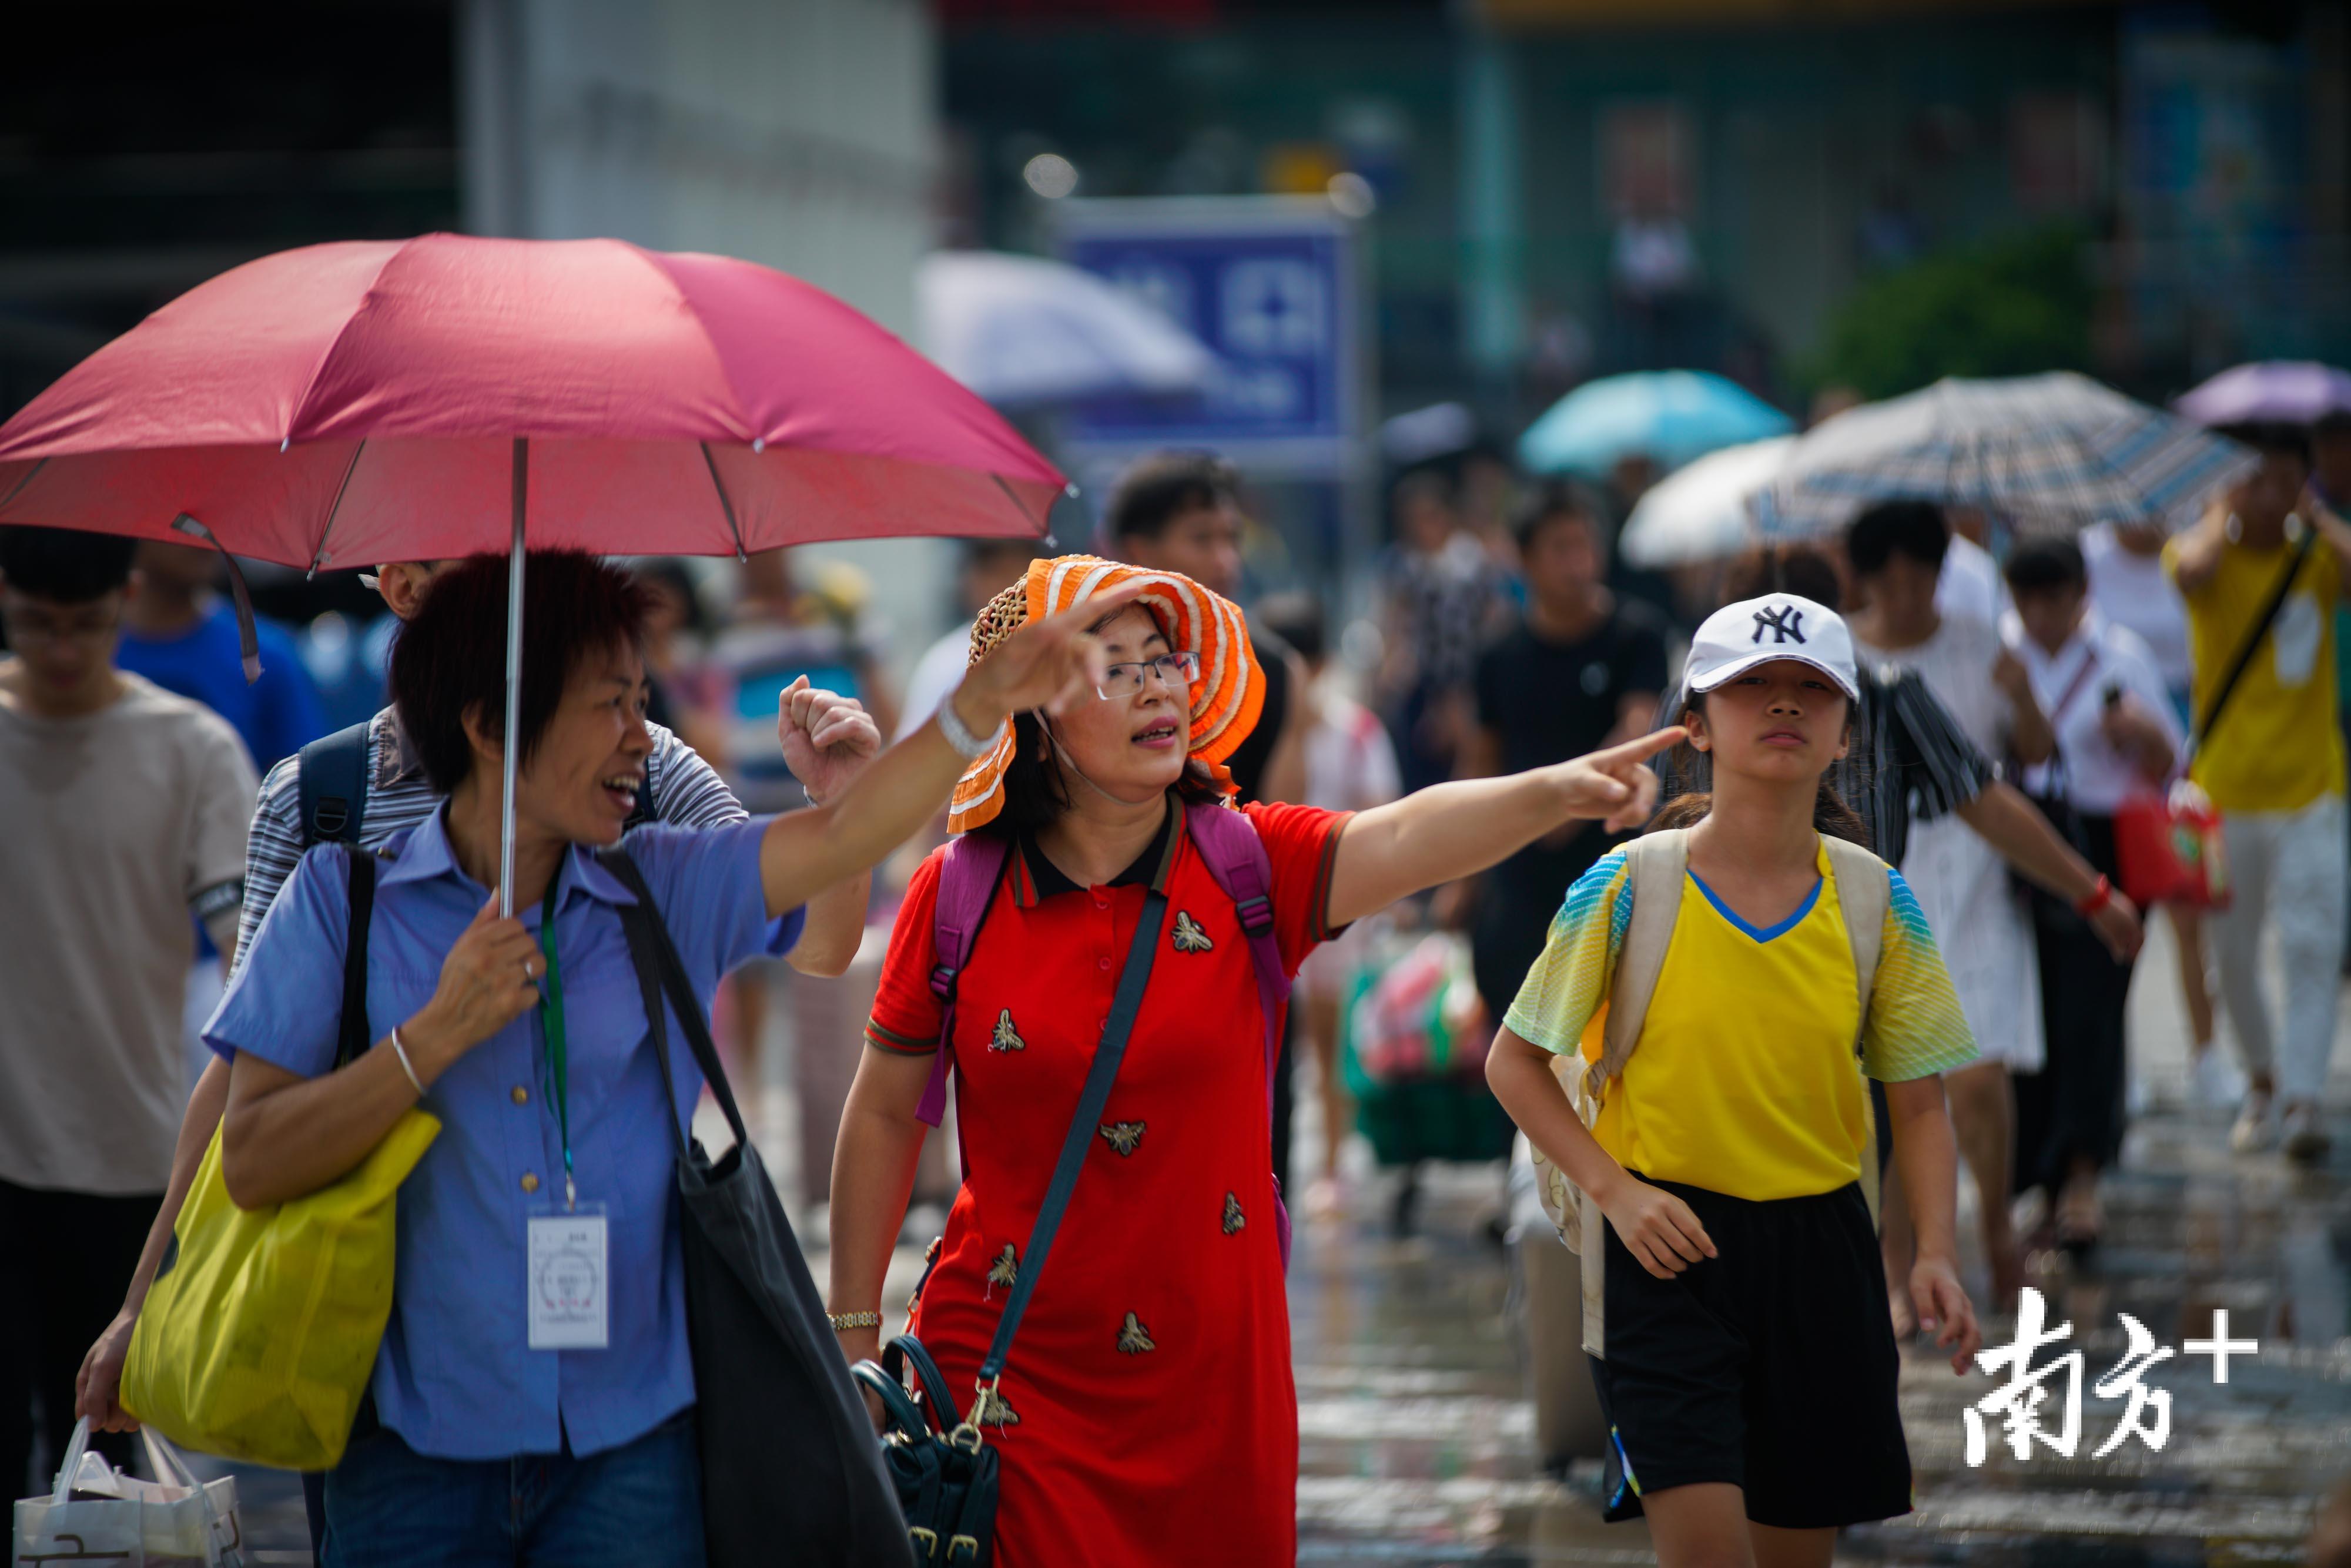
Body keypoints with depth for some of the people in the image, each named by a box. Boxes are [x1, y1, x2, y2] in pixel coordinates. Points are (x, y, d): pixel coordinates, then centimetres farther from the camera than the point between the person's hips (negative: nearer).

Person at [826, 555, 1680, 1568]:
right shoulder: (957, 893, -5)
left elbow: (1404, 839, -25)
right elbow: (884, 1115, 5)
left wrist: (1552, 792, -45)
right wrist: (853, 1334, 7)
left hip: (1215, 1374, 2)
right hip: (1014, 1372, -2)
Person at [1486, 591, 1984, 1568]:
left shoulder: (1876, 902, 1)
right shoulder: (1625, 890, -7)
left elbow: (1919, 1105, 6)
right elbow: (1515, 1063, 2)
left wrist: (1935, 1255, -9)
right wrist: (1616, 1190, -11)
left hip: (1819, 1246, 3)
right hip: (1668, 1242, -3)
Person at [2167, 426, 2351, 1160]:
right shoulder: (2208, 550, -2)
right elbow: (2194, 571, -28)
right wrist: (2225, 513, -12)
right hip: (2223, 789, 0)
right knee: (2233, 956, 9)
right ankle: (2263, 1079, 30)